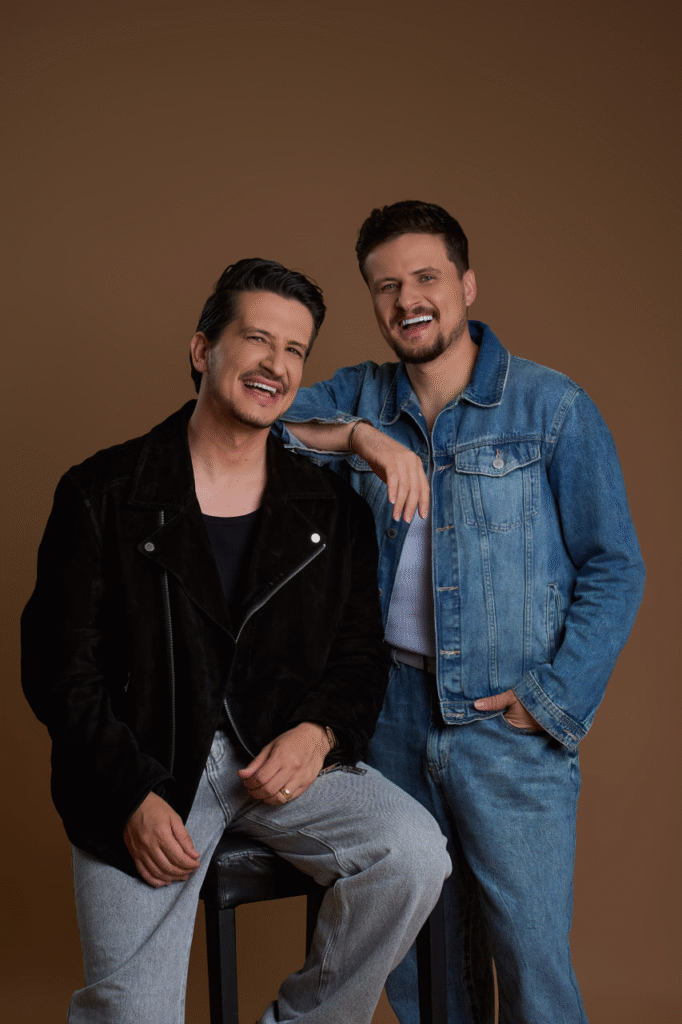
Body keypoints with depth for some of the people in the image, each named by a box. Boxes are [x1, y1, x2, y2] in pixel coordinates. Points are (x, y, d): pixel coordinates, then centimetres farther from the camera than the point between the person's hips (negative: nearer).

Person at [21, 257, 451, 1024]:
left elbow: (361, 653, 13)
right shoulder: (103, 493, -1)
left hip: (286, 757, 3)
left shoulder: (331, 509, 8)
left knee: (413, 853, -22)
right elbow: (59, 666, -2)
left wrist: (319, 730, -9)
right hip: (142, 769, -3)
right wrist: (131, 795, -13)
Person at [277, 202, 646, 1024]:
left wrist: (553, 699, -10)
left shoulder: (552, 408, -3)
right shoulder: (359, 398, 7)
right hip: (394, 710, 3)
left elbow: (613, 569, -2)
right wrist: (358, 436, -20)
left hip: (510, 723, -3)